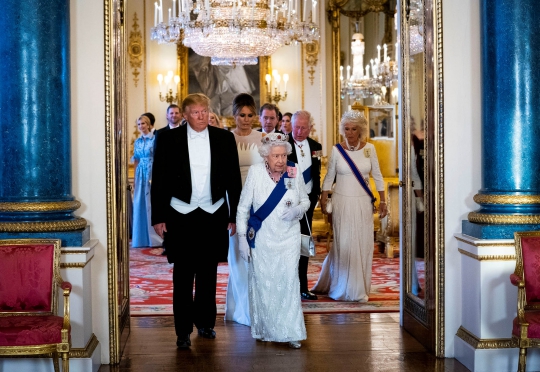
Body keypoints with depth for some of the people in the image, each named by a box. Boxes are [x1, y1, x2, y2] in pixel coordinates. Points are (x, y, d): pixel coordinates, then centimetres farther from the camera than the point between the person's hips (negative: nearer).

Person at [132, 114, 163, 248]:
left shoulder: (155, 139, -5)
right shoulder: (137, 142, 12)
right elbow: (136, 161, 15)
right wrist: (134, 179, 12)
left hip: (152, 174, -5)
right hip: (140, 175, 5)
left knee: (152, 203, -3)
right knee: (140, 204, 4)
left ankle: (154, 237, 3)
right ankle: (141, 238, 11)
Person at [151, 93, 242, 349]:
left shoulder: (224, 138, 2)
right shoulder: (169, 139, -2)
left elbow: (233, 179, 5)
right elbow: (159, 180, -1)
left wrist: (234, 216, 4)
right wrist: (158, 217, -4)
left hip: (214, 215, 2)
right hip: (180, 215, -2)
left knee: (208, 274, 12)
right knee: (183, 275, 3)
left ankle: (205, 322, 27)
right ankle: (183, 330, 12)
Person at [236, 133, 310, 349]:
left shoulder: (294, 174, -4)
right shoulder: (255, 172, -9)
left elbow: (305, 201, 11)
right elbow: (243, 207, -3)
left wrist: (298, 210, -12)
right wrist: (242, 237, -5)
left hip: (288, 239, 1)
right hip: (262, 240, -1)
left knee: (288, 283, -4)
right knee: (262, 283, 7)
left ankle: (291, 332, 4)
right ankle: (264, 330, 23)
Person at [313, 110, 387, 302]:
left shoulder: (369, 149, 0)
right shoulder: (336, 150, -2)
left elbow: (377, 176, 5)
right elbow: (329, 177, 5)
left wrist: (383, 201, 2)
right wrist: (323, 200, 2)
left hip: (363, 203, 1)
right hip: (342, 202, -1)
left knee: (363, 244, 3)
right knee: (343, 243, 0)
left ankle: (360, 288, 16)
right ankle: (343, 288, 14)